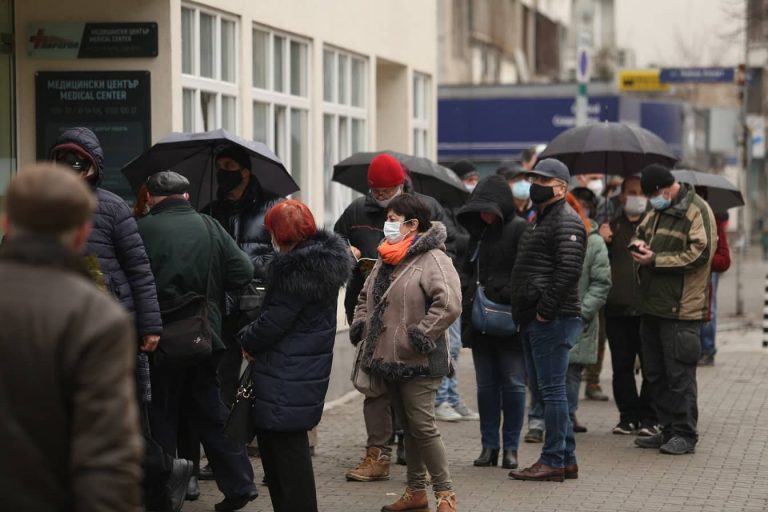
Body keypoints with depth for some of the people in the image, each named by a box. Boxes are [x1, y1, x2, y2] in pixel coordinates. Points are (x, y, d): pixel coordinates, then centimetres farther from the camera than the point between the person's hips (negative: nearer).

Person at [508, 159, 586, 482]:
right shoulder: (540, 220, 22)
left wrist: (546, 309, -20)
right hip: (534, 321, 11)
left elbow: (568, 270, -22)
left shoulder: (566, 222, -11)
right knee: (541, 388, 13)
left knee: (551, 390, -8)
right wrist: (523, 312, 16)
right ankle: (567, 459, 19)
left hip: (552, 321, -11)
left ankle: (554, 461, -4)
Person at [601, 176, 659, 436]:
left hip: (649, 308, -3)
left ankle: (648, 418, 5)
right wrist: (602, 243, -6)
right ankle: (628, 416, 13)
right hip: (617, 308, 3)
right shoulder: (611, 227, 16)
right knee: (622, 366, 6)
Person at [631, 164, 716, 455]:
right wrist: (640, 243, 4)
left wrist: (655, 259, -17)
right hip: (653, 305, 9)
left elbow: (699, 254, -19)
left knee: (679, 374, -5)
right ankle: (668, 430, 23)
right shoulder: (658, 210, 14)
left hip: (681, 309, -9)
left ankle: (685, 435, 3)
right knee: (655, 373, 13)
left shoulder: (697, 211, -12)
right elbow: (642, 230, 29)